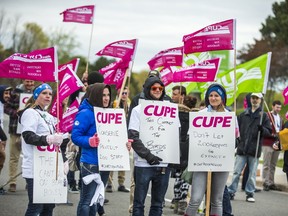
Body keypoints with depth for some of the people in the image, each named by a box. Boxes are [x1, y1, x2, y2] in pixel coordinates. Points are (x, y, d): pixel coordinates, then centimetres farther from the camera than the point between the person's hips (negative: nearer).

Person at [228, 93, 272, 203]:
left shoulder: (263, 115, 2)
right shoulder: (243, 114, 10)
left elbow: (269, 132, 0)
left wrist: (262, 129, -20)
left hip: (254, 150, -2)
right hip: (242, 148, 2)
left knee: (252, 174, 5)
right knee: (236, 172, 3)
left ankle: (250, 193, 15)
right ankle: (231, 192, 9)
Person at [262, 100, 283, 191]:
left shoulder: (280, 118, 18)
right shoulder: (266, 116, -5)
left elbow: (282, 130, 23)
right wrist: (273, 134, -18)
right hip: (268, 144, -6)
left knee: (273, 165, 10)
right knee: (266, 165, -3)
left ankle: (271, 183, 15)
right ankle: (265, 183, -1)